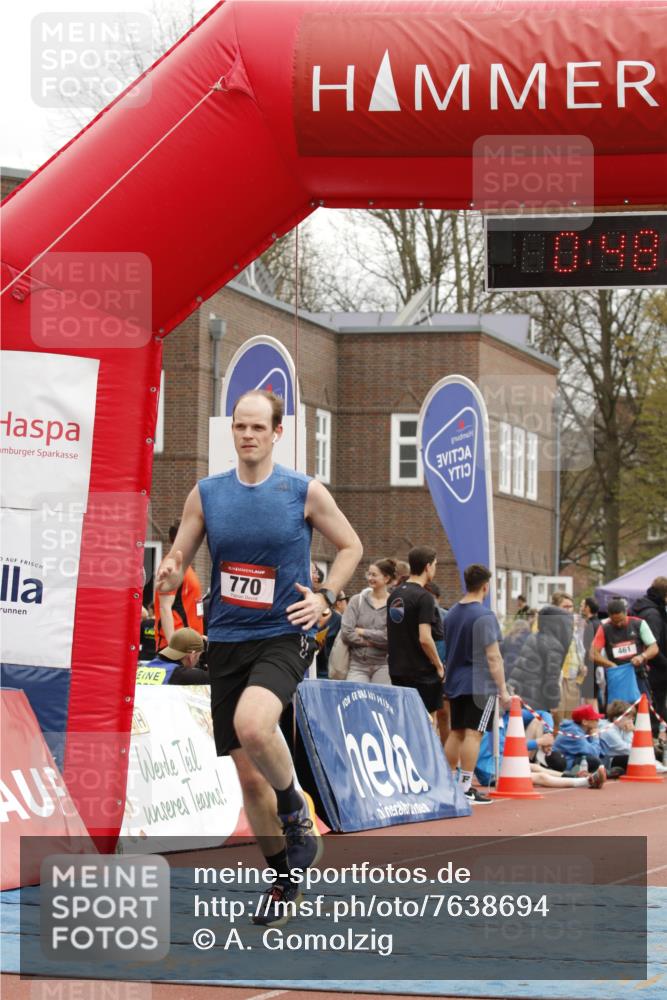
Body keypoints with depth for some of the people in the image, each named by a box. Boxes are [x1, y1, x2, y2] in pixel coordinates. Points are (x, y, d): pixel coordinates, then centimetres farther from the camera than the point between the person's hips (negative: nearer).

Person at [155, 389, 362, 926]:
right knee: (248, 773, 7)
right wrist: (168, 576, -17)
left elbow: (351, 546, 8)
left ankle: (295, 813, -5)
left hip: (283, 636, -4)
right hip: (227, 641, 4)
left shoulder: (305, 492, -3)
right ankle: (284, 876, 25)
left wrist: (325, 597, -7)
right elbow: (177, 562, 8)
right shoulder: (206, 494, 4)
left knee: (252, 725, -33)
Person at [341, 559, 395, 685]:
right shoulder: (358, 600, 8)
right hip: (358, 665, 2)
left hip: (383, 665, -2)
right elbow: (346, 632, -1)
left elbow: (390, 637, -11)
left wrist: (362, 632, -4)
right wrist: (372, 642, -8)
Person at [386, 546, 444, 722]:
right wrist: (439, 665, -9)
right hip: (421, 673, -8)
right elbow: (424, 639, -21)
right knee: (429, 721, 0)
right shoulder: (424, 597, -15)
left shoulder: (394, 594, 10)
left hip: (397, 670, 8)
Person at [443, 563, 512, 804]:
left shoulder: (452, 613, 10)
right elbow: (492, 657, -16)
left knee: (456, 733, 14)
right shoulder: (484, 616, -14)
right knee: (473, 734, -7)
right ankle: (465, 788, -8)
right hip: (480, 684, -8)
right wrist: (503, 690, -13)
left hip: (455, 682, 8)